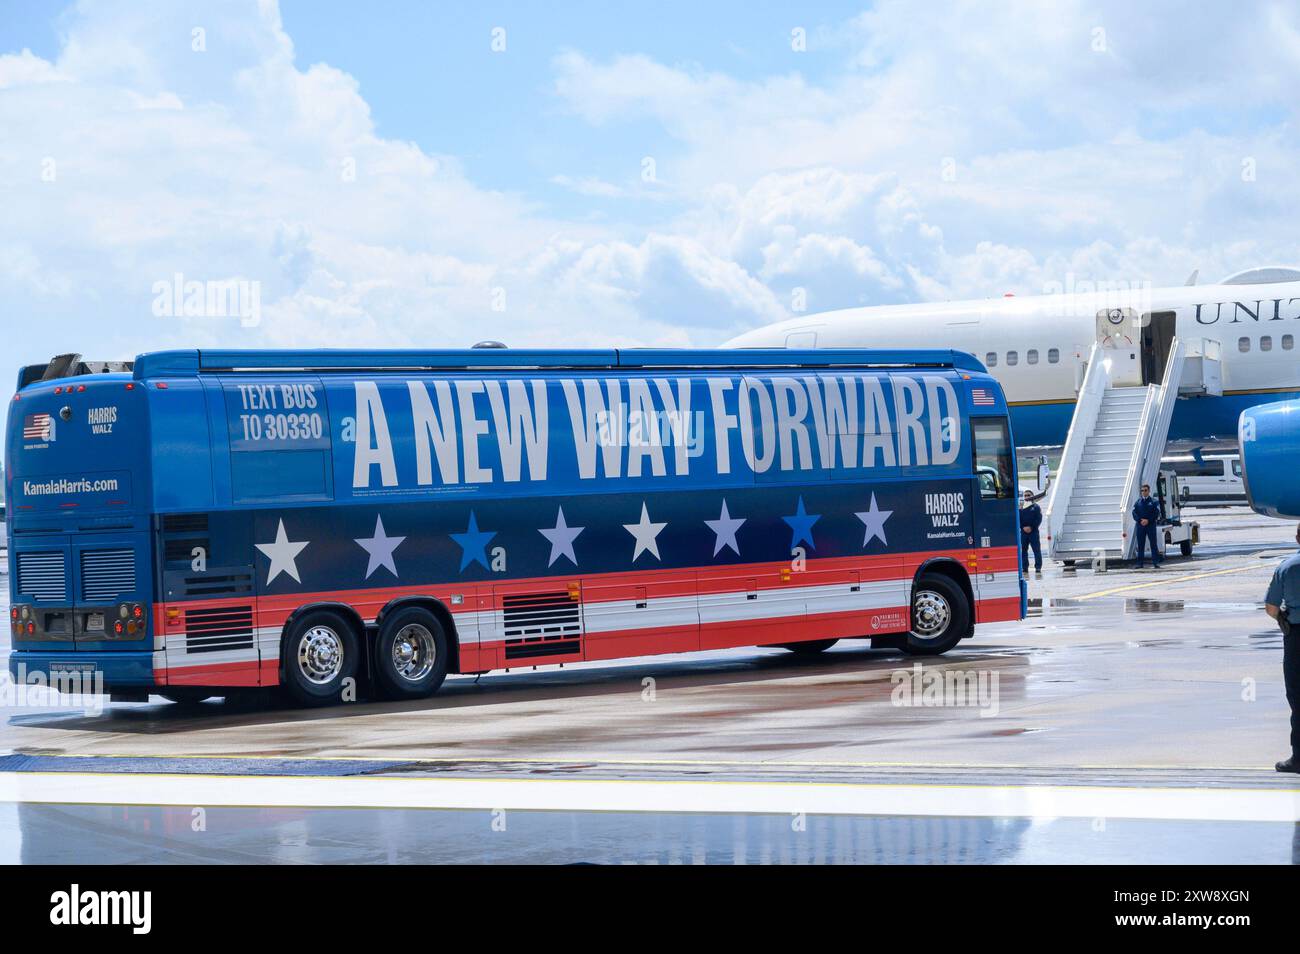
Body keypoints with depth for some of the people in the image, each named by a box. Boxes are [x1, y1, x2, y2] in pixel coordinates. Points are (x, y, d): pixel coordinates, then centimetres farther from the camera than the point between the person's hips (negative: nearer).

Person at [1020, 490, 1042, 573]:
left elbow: (1039, 519, -3)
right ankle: (1024, 567, 7)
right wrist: (1023, 527, -8)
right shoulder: (1021, 508, 12)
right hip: (1023, 532, 3)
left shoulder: (1036, 507, 5)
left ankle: (1038, 567, -6)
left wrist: (1031, 527, -13)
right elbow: (1018, 520, 8)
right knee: (1023, 550, 3)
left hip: (1033, 531, -3)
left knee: (1037, 550, -6)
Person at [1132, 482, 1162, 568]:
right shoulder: (1138, 501, 11)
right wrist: (1140, 520, -11)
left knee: (1154, 544, -3)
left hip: (1151, 525, -2)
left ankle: (1156, 562, -2)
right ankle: (1140, 563, 7)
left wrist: (1148, 520, -14)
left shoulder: (1153, 501, 3)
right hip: (1140, 525, 2)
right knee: (1140, 545, 4)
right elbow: (1134, 513, 5)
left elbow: (1156, 513, -4)